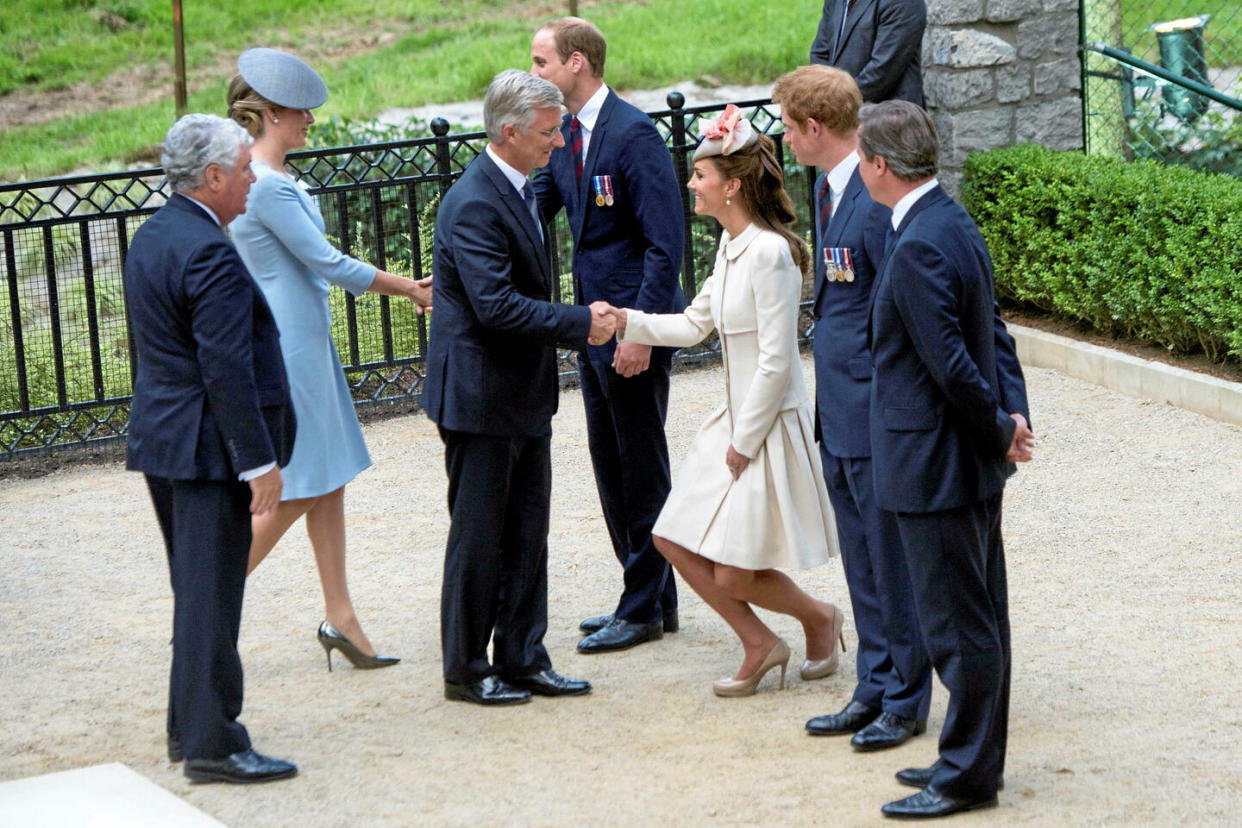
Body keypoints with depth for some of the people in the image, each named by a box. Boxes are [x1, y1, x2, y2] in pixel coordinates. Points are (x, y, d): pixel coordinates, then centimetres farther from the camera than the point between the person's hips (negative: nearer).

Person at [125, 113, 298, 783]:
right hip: (207, 447, -10)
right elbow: (227, 370, -23)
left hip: (161, 436, 10)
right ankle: (212, 745, -1)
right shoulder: (209, 253, -20)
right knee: (211, 595, -5)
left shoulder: (151, 237, 11)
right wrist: (261, 461, -20)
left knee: (196, 589, 19)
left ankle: (189, 724, 27)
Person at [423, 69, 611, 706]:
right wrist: (581, 323, -21)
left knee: (527, 534, 13)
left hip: (525, 396, 9)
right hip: (480, 396, -9)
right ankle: (466, 669, 12)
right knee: (478, 536, 1)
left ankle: (522, 658, 21)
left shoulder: (515, 190, 11)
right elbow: (497, 306, -27)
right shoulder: (473, 204, -21)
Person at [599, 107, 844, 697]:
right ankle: (759, 644, 20)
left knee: (734, 575, -5)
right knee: (675, 540, 8)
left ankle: (819, 618, 23)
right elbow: (693, 324, 16)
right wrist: (627, 322, 2)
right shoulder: (731, 246, 8)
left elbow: (776, 361, -20)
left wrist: (745, 442, -15)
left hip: (771, 426, -9)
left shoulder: (769, 252, -21)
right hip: (736, 419, 9)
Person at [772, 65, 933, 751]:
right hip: (838, 411, 9)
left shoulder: (878, 202, -20)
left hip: (876, 411, -9)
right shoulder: (827, 187, 10)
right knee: (861, 561, 16)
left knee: (891, 559, 2)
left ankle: (905, 701, 13)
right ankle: (874, 689, 26)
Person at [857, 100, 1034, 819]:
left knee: (957, 625, 0)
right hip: (974, 463, 10)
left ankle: (966, 776, 10)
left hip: (937, 465, -10)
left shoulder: (917, 247, -23)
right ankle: (977, 758, 28)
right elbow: (993, 333, 11)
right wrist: (1015, 417, 3)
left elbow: (951, 362, -23)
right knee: (978, 618, 17)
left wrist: (1000, 430, -10)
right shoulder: (954, 221, 9)